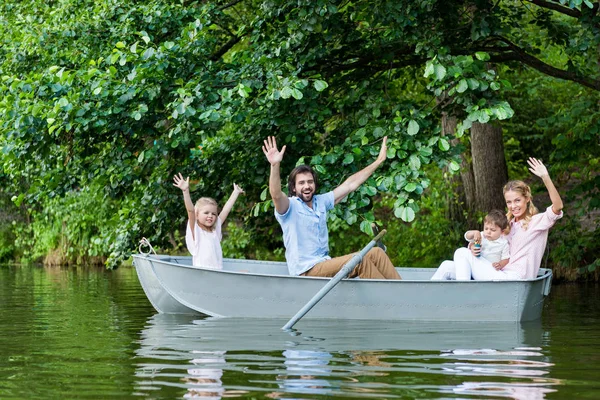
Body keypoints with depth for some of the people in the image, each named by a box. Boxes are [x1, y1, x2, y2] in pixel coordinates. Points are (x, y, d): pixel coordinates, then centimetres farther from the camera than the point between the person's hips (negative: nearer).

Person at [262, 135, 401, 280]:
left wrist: (379, 160, 20)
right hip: (306, 272, -8)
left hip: (325, 264, 8)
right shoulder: (289, 206, -6)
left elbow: (350, 184, 19)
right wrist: (275, 165, -46)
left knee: (376, 253, -8)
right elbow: (276, 195, -29)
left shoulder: (321, 202, 14)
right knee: (360, 260, -24)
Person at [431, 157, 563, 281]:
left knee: (462, 253, -10)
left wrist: (545, 177, -32)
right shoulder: (508, 223, 22)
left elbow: (557, 207, -20)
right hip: (499, 274, 8)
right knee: (448, 266, -4)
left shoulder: (538, 221, -1)